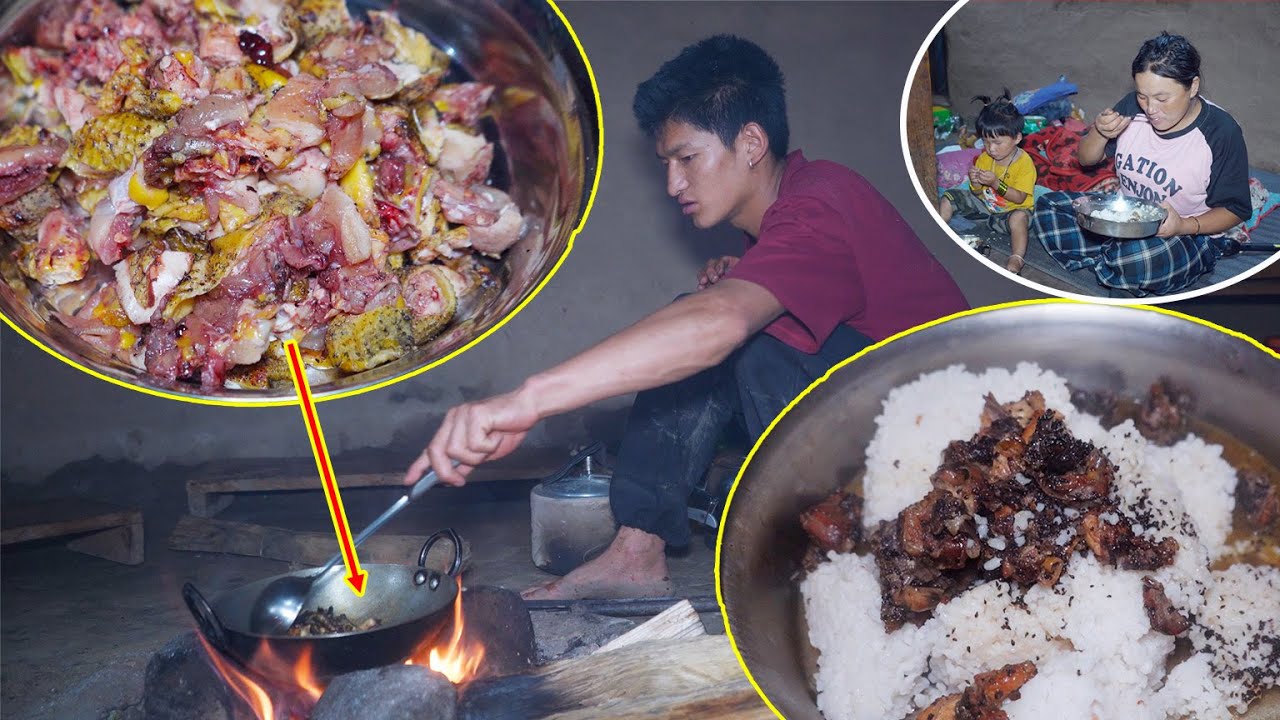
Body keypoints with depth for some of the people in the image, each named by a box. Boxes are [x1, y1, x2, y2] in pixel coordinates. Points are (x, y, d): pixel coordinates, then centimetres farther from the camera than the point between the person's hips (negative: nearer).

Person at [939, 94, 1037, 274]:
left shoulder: (1024, 162, -19)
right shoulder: (985, 158, -3)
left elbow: (1019, 198, -23)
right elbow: (977, 193, 2)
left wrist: (996, 183, -33)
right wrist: (975, 183, -23)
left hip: (1011, 209, -7)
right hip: (984, 204, 7)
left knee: (1019, 217, -41)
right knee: (949, 197, -2)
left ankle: (1016, 261, -50)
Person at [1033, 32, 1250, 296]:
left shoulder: (1221, 132, -17)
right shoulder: (1132, 106, -5)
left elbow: (1234, 210, -10)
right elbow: (1086, 159, 8)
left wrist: (1185, 226, -30)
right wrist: (1099, 133, -16)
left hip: (1189, 234, -6)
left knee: (1144, 258, -40)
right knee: (1047, 207, -7)